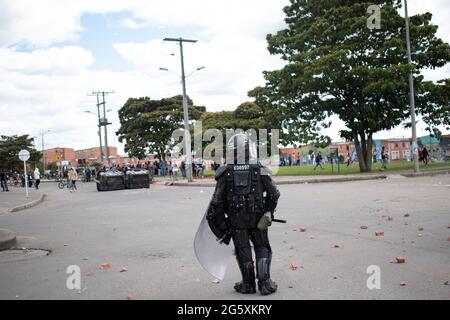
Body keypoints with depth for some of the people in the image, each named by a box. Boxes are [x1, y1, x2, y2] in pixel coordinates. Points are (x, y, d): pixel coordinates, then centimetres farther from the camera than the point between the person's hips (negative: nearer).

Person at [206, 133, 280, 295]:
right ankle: (265, 283, 11)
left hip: (235, 220, 0)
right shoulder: (260, 170, -7)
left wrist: (219, 221, 4)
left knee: (243, 250, 14)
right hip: (258, 218, 0)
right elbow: (274, 194, 0)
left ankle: (248, 284, 21)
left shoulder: (225, 173, -9)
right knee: (262, 248, 15)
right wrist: (269, 211, 15)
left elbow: (217, 200, -9)